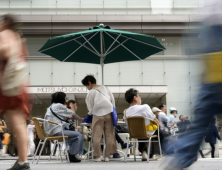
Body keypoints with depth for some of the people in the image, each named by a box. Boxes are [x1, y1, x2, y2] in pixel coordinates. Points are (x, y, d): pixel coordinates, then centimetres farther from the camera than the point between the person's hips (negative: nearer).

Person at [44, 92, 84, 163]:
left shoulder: (51, 107, 21)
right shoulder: (59, 106, -8)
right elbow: (73, 114, -3)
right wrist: (72, 107, 16)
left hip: (50, 131, 11)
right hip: (57, 131, -11)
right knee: (79, 136, -12)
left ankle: (70, 153, 23)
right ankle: (72, 155, -10)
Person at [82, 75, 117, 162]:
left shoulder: (90, 93, 0)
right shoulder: (105, 88, 12)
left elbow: (90, 108, 4)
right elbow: (112, 99, 13)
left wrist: (91, 113, 23)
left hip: (98, 115, -4)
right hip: (109, 113, 4)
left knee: (97, 136, 2)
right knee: (109, 135, 6)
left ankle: (97, 156, 2)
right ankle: (107, 156, 7)